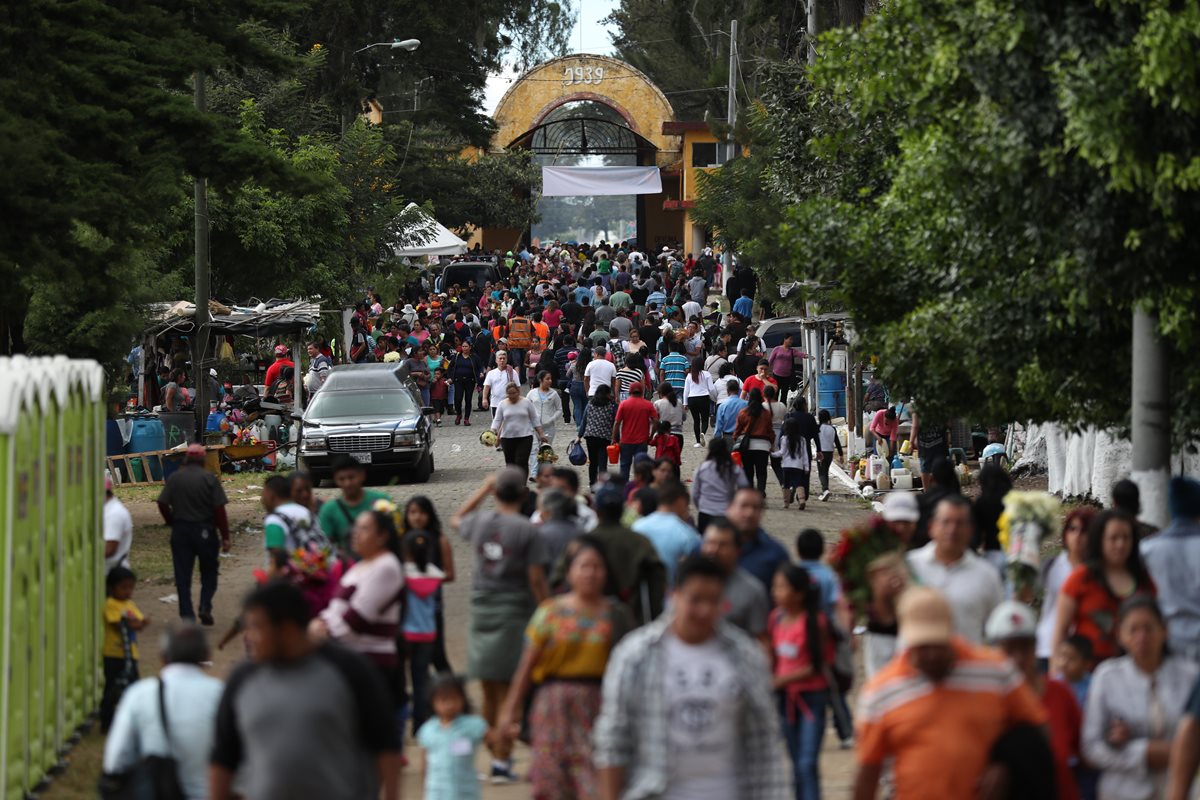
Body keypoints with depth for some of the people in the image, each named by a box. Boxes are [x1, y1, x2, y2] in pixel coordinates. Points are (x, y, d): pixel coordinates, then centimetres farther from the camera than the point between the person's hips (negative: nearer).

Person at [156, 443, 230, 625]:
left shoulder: (174, 478, -1)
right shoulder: (209, 479, -6)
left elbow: (163, 504, -4)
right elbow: (219, 509, -10)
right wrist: (225, 537, -5)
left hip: (180, 530, 2)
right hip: (205, 530, -1)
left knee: (182, 575, 6)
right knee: (209, 571, 15)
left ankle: (187, 615, 4)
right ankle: (205, 606, -1)